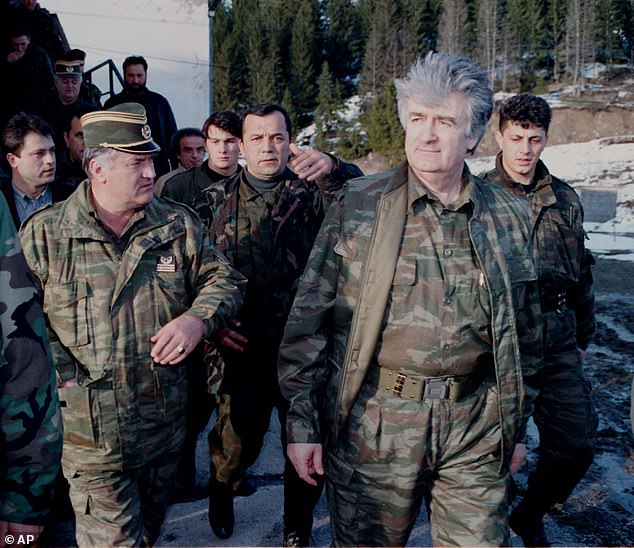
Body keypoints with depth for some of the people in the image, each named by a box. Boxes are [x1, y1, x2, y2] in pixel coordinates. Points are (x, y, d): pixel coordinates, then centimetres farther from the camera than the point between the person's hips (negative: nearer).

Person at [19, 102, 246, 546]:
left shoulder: (179, 225, -1)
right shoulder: (44, 233, -6)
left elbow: (222, 279, 4)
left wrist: (197, 319, -16)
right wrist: (63, 375, -13)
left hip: (166, 422, 3)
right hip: (89, 432, -3)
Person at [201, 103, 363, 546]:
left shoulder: (310, 191, -2)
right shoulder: (216, 200, 4)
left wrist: (332, 170, -41)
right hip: (243, 347, 1)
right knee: (237, 443, 11)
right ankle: (222, 491, 48)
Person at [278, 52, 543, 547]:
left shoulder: (508, 217, 5)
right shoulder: (357, 207, -4)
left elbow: (526, 333, 13)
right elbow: (310, 317, -4)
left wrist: (515, 424, 15)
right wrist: (302, 421, -5)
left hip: (475, 429, 3)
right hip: (374, 424, -2)